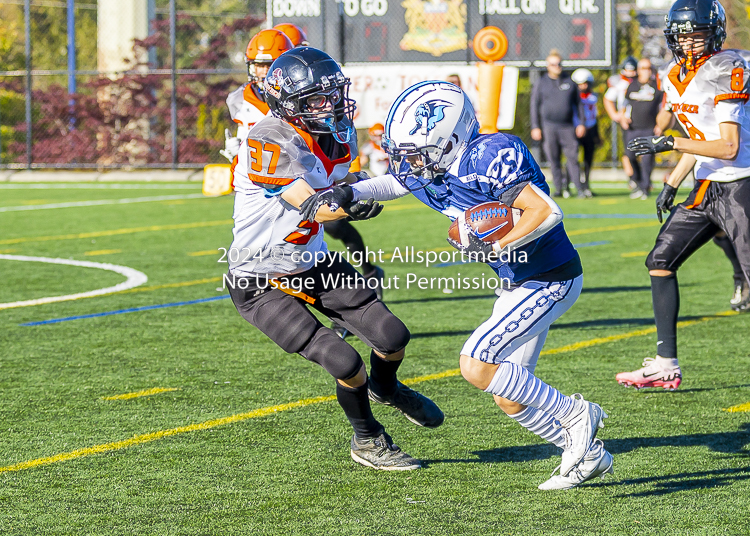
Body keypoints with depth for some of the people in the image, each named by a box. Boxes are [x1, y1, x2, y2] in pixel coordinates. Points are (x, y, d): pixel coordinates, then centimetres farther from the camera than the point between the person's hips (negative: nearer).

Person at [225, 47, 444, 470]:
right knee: (346, 364, -15)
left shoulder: (338, 134, -3)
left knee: (393, 337, 2)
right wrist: (348, 204, -46)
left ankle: (385, 389, 38)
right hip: (262, 283, -7)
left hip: (313, 263, 7)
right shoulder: (270, 144, -28)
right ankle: (368, 442, 14)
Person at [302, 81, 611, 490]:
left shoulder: (488, 157, -27)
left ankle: (572, 414, -5)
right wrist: (348, 192, 2)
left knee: (476, 365, -18)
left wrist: (495, 248, -28)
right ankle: (586, 455, 25)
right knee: (510, 398, 11)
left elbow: (547, 212, -31)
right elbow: (390, 184, 19)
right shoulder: (429, 167, -1)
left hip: (551, 281, -9)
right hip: (518, 283, 9)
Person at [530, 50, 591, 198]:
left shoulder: (569, 82, 13)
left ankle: (580, 188, -7)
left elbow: (578, 104, 16)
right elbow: (535, 106, 7)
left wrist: (581, 124, 7)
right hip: (549, 126, 0)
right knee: (554, 160, 1)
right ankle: (559, 188, 6)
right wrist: (535, 127, -1)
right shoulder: (541, 83, 8)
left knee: (572, 157, -6)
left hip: (567, 126, 0)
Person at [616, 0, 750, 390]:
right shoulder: (676, 78, 11)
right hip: (705, 189, 9)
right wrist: (672, 183, 17)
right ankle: (666, 365, 10)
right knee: (660, 262, 5)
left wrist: (668, 144, -23)